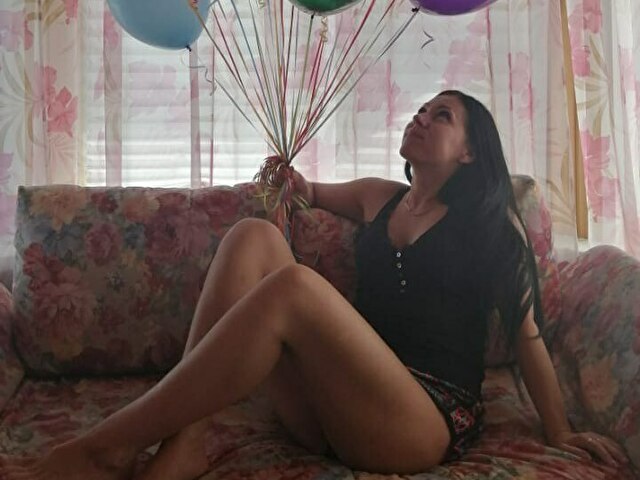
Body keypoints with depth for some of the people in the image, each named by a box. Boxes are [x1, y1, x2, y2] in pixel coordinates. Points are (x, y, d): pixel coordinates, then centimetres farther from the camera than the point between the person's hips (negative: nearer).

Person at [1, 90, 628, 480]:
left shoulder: (490, 220, 6)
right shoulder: (377, 198, 20)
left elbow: (526, 330, 6)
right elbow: (312, 193, 41)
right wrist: (289, 179, 22)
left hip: (430, 422, -5)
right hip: (331, 412, 5)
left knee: (292, 285, -31)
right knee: (253, 235, -11)